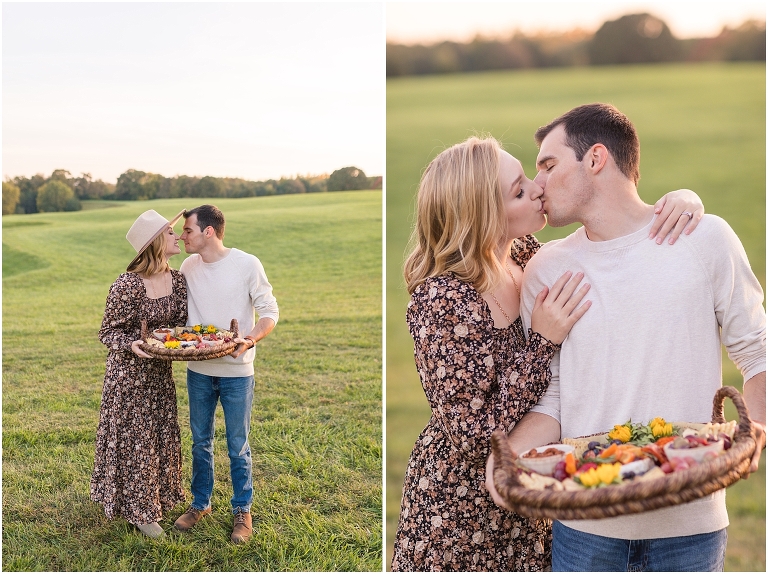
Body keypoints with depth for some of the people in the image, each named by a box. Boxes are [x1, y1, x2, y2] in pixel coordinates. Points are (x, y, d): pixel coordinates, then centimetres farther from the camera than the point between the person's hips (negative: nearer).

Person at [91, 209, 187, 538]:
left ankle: (157, 497, 35)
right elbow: (108, 332, -13)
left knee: (162, 436, 16)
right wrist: (131, 345, -32)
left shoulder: (178, 280, -3)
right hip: (129, 373, -6)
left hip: (161, 373, 6)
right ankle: (137, 510, 21)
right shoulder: (127, 285, -22)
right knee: (133, 439, 5)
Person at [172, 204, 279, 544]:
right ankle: (200, 503, 34)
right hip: (198, 370, 4)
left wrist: (249, 340, -26)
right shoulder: (188, 266, 2)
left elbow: (269, 312, -8)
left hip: (236, 371, -4)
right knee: (200, 442, 16)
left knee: (238, 447, 7)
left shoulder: (247, 265, -11)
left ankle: (242, 510, 24)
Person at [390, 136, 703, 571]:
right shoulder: (443, 300, -27)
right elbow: (474, 436, -25)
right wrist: (545, 340, -28)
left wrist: (674, 202, -13)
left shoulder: (527, 258, -8)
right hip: (461, 507, -6)